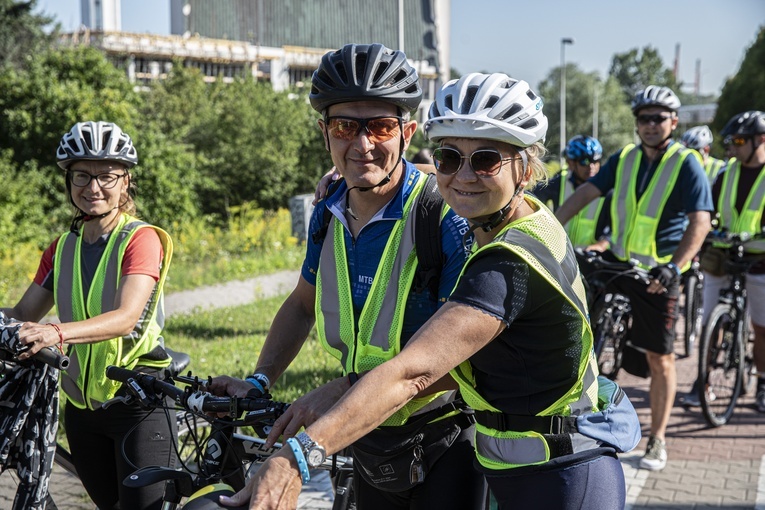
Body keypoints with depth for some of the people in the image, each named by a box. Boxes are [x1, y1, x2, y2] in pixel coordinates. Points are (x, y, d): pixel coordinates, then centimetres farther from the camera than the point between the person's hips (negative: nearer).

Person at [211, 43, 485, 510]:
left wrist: (346, 389, -34)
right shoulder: (328, 214, -1)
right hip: (370, 446, 6)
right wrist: (258, 382, 1)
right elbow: (303, 304, 14)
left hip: (446, 449, -6)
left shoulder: (449, 217, -22)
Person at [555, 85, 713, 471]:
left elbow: (700, 221, -19)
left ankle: (657, 442, 16)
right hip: (617, 261, 5)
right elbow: (585, 193, 0)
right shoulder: (624, 159, 4)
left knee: (660, 358, 2)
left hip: (657, 272, -4)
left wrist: (675, 266, -33)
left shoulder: (686, 165, -10)